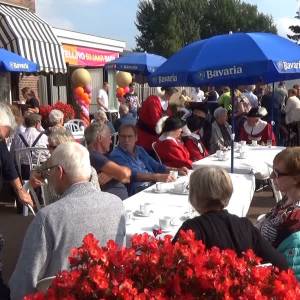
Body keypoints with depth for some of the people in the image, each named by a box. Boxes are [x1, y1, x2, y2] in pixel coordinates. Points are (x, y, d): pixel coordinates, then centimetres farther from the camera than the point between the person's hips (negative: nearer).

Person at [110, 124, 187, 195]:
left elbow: (156, 166, 24)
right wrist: (157, 177, -29)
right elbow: (132, 174, -18)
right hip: (137, 191, -8)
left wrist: (177, 170, 8)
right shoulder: (116, 155, -4)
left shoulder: (140, 150, 22)